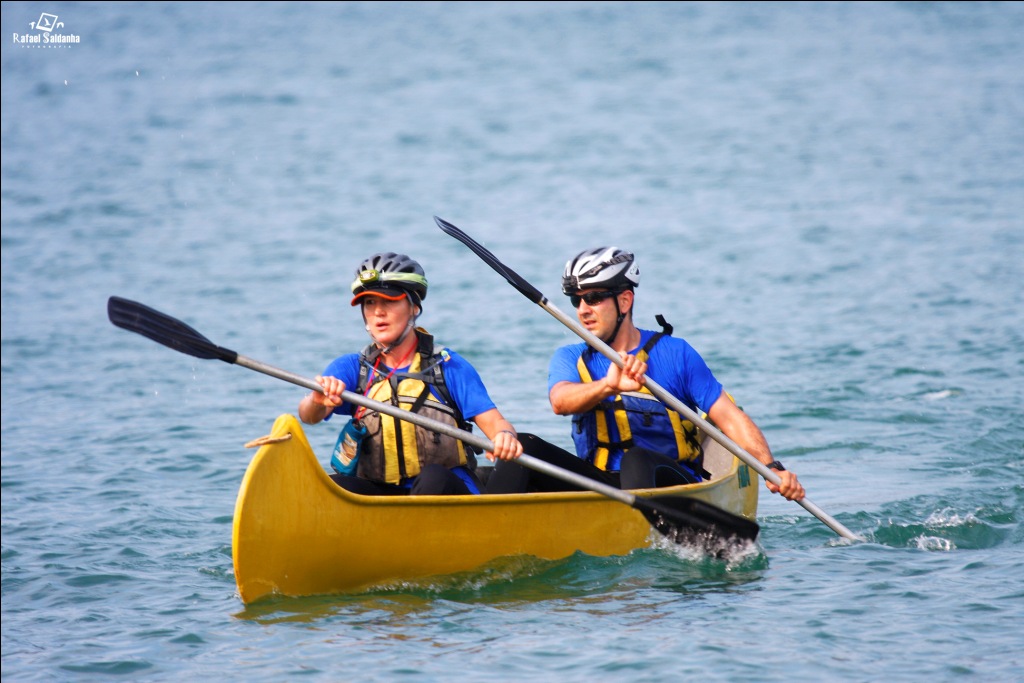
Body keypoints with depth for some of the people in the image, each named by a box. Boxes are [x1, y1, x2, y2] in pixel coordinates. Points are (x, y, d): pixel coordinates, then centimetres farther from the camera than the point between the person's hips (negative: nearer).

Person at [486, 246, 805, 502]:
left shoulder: (674, 354, 2)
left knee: (637, 459, -36)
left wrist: (773, 468, -19)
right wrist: (607, 385, -39)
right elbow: (561, 401, -16)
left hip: (670, 486, -3)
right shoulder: (570, 359, 8)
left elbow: (728, 416, -3)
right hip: (599, 482, 3)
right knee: (524, 446, -18)